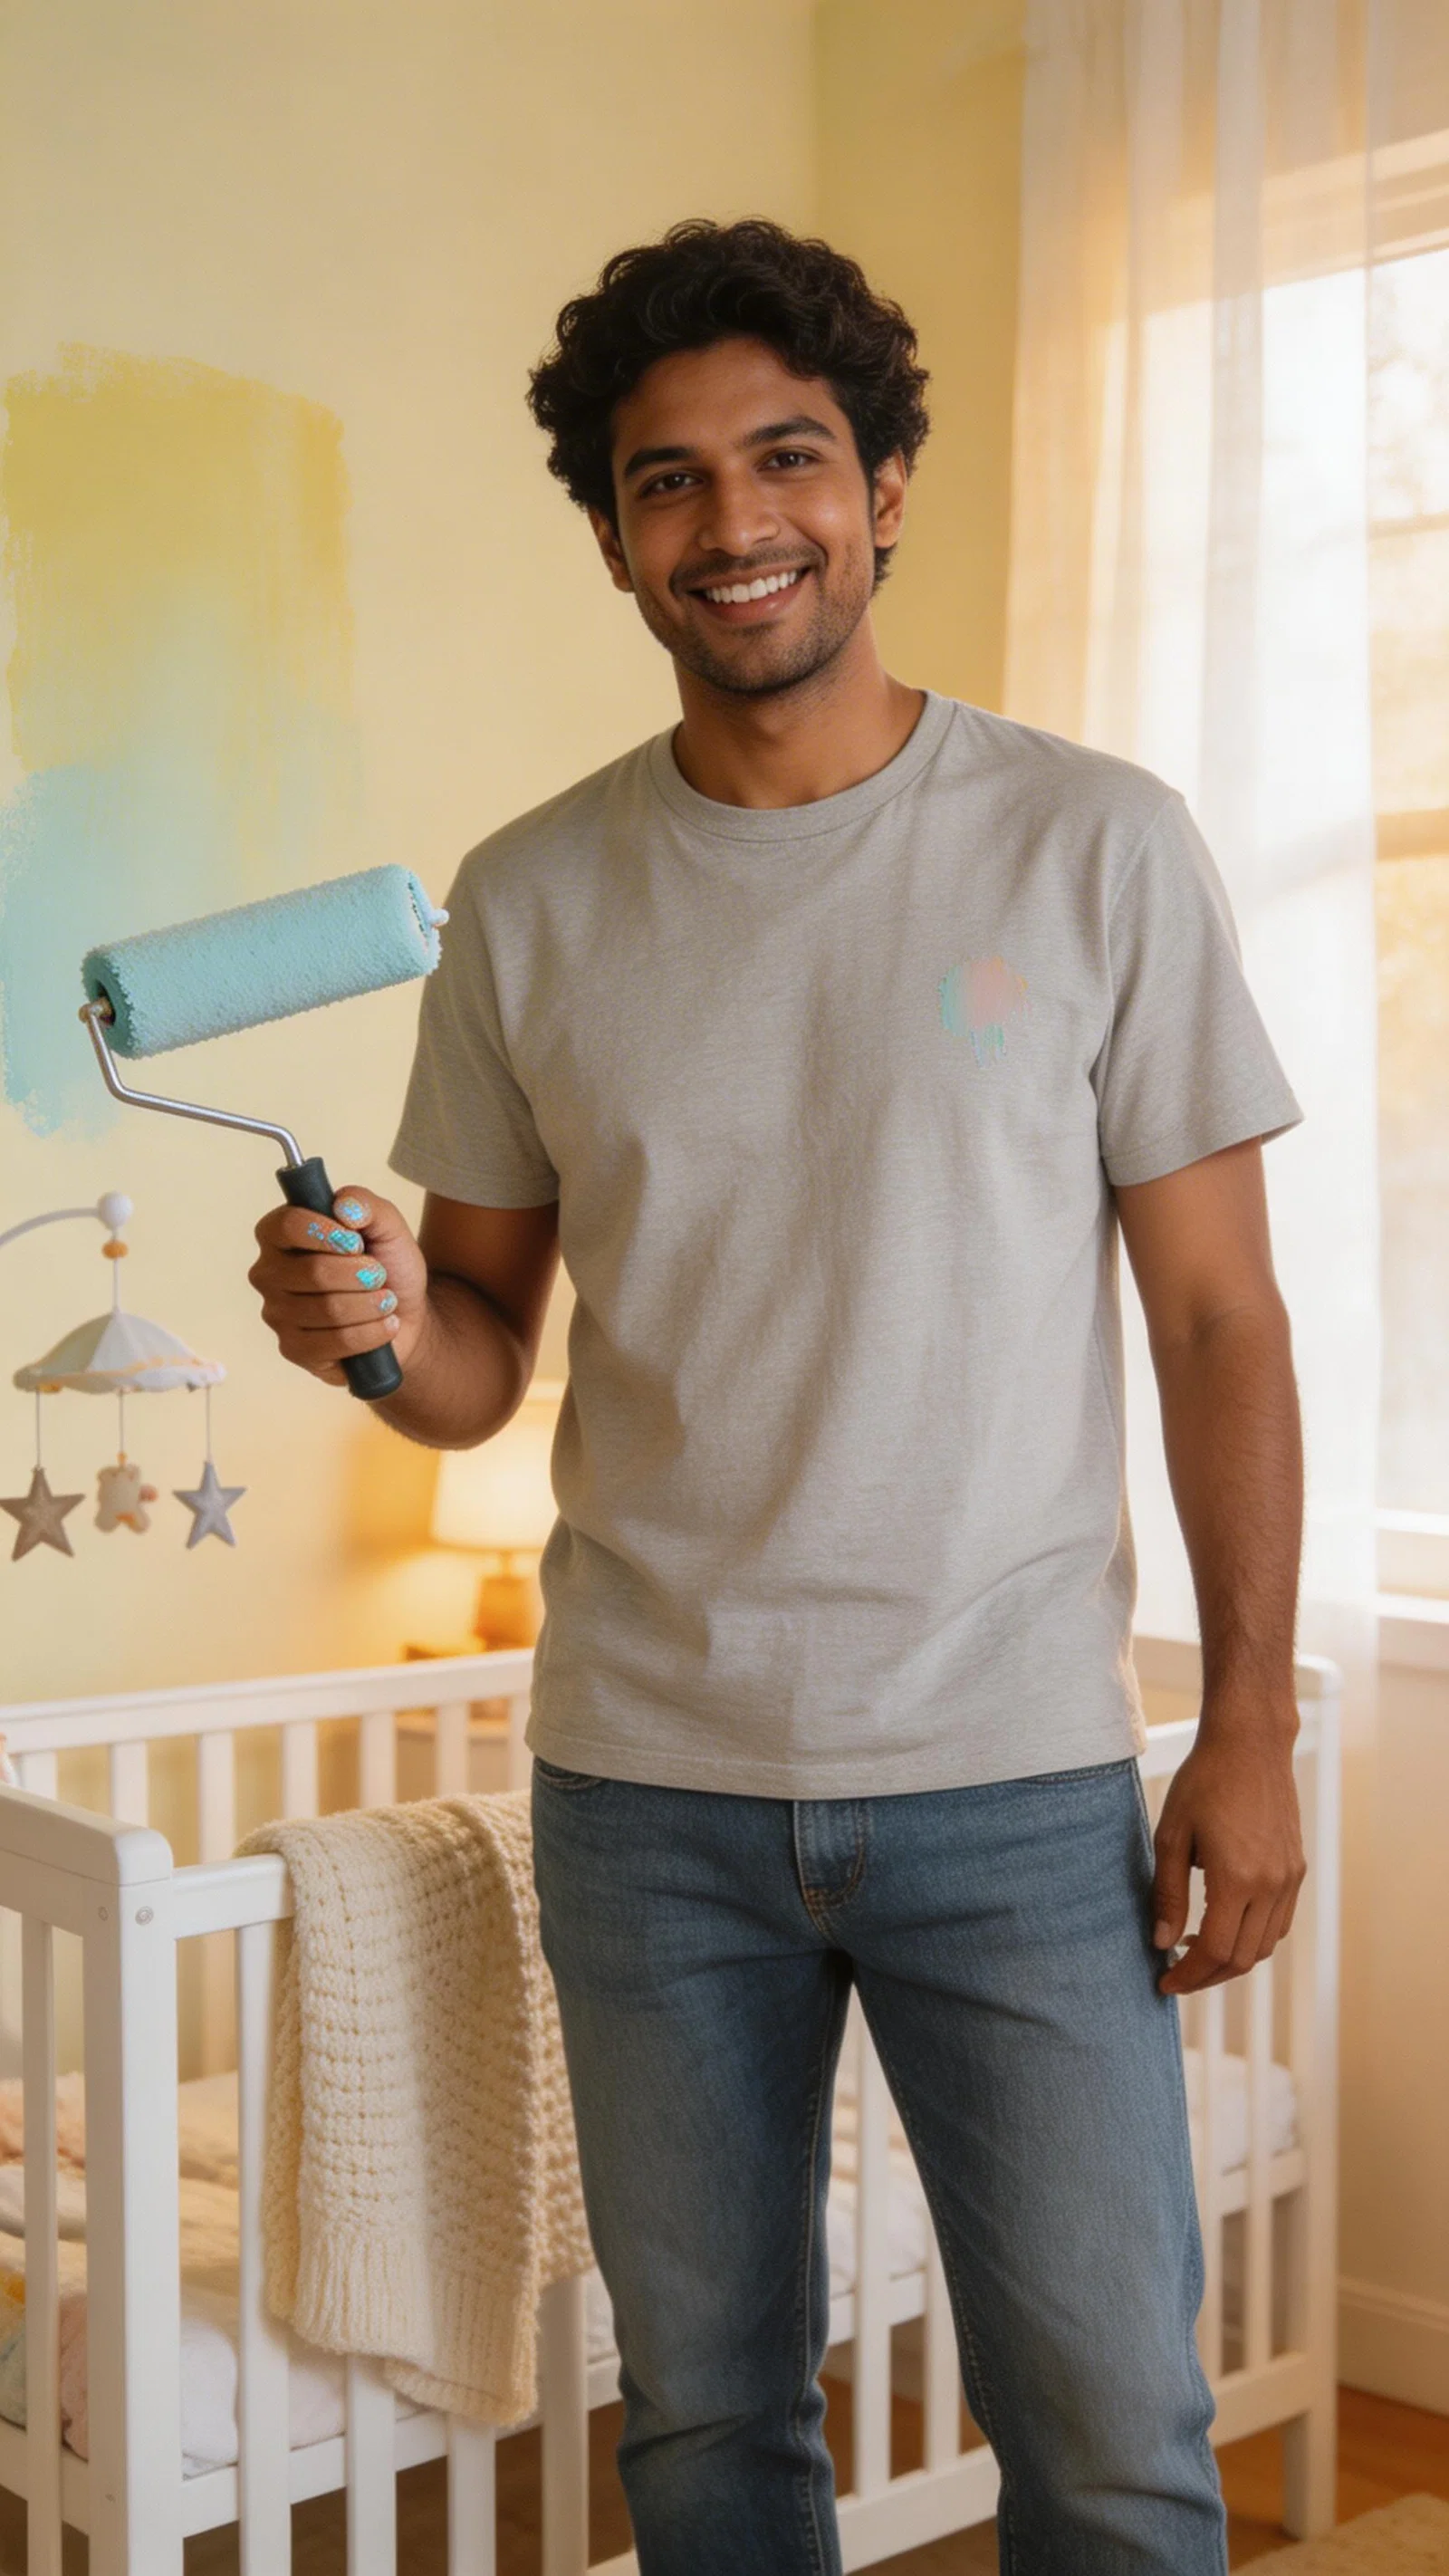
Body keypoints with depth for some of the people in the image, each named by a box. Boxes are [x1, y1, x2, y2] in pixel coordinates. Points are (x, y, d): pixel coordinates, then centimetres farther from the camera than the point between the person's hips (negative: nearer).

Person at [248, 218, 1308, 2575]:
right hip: (645, 1783, 3)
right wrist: (378, 1322, -15)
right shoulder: (527, 902, 4)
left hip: (1015, 1779, -2)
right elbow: (485, 1357, 9)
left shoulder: (1096, 848, -3)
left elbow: (1218, 1318, -1)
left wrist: (1249, 1729, -5)